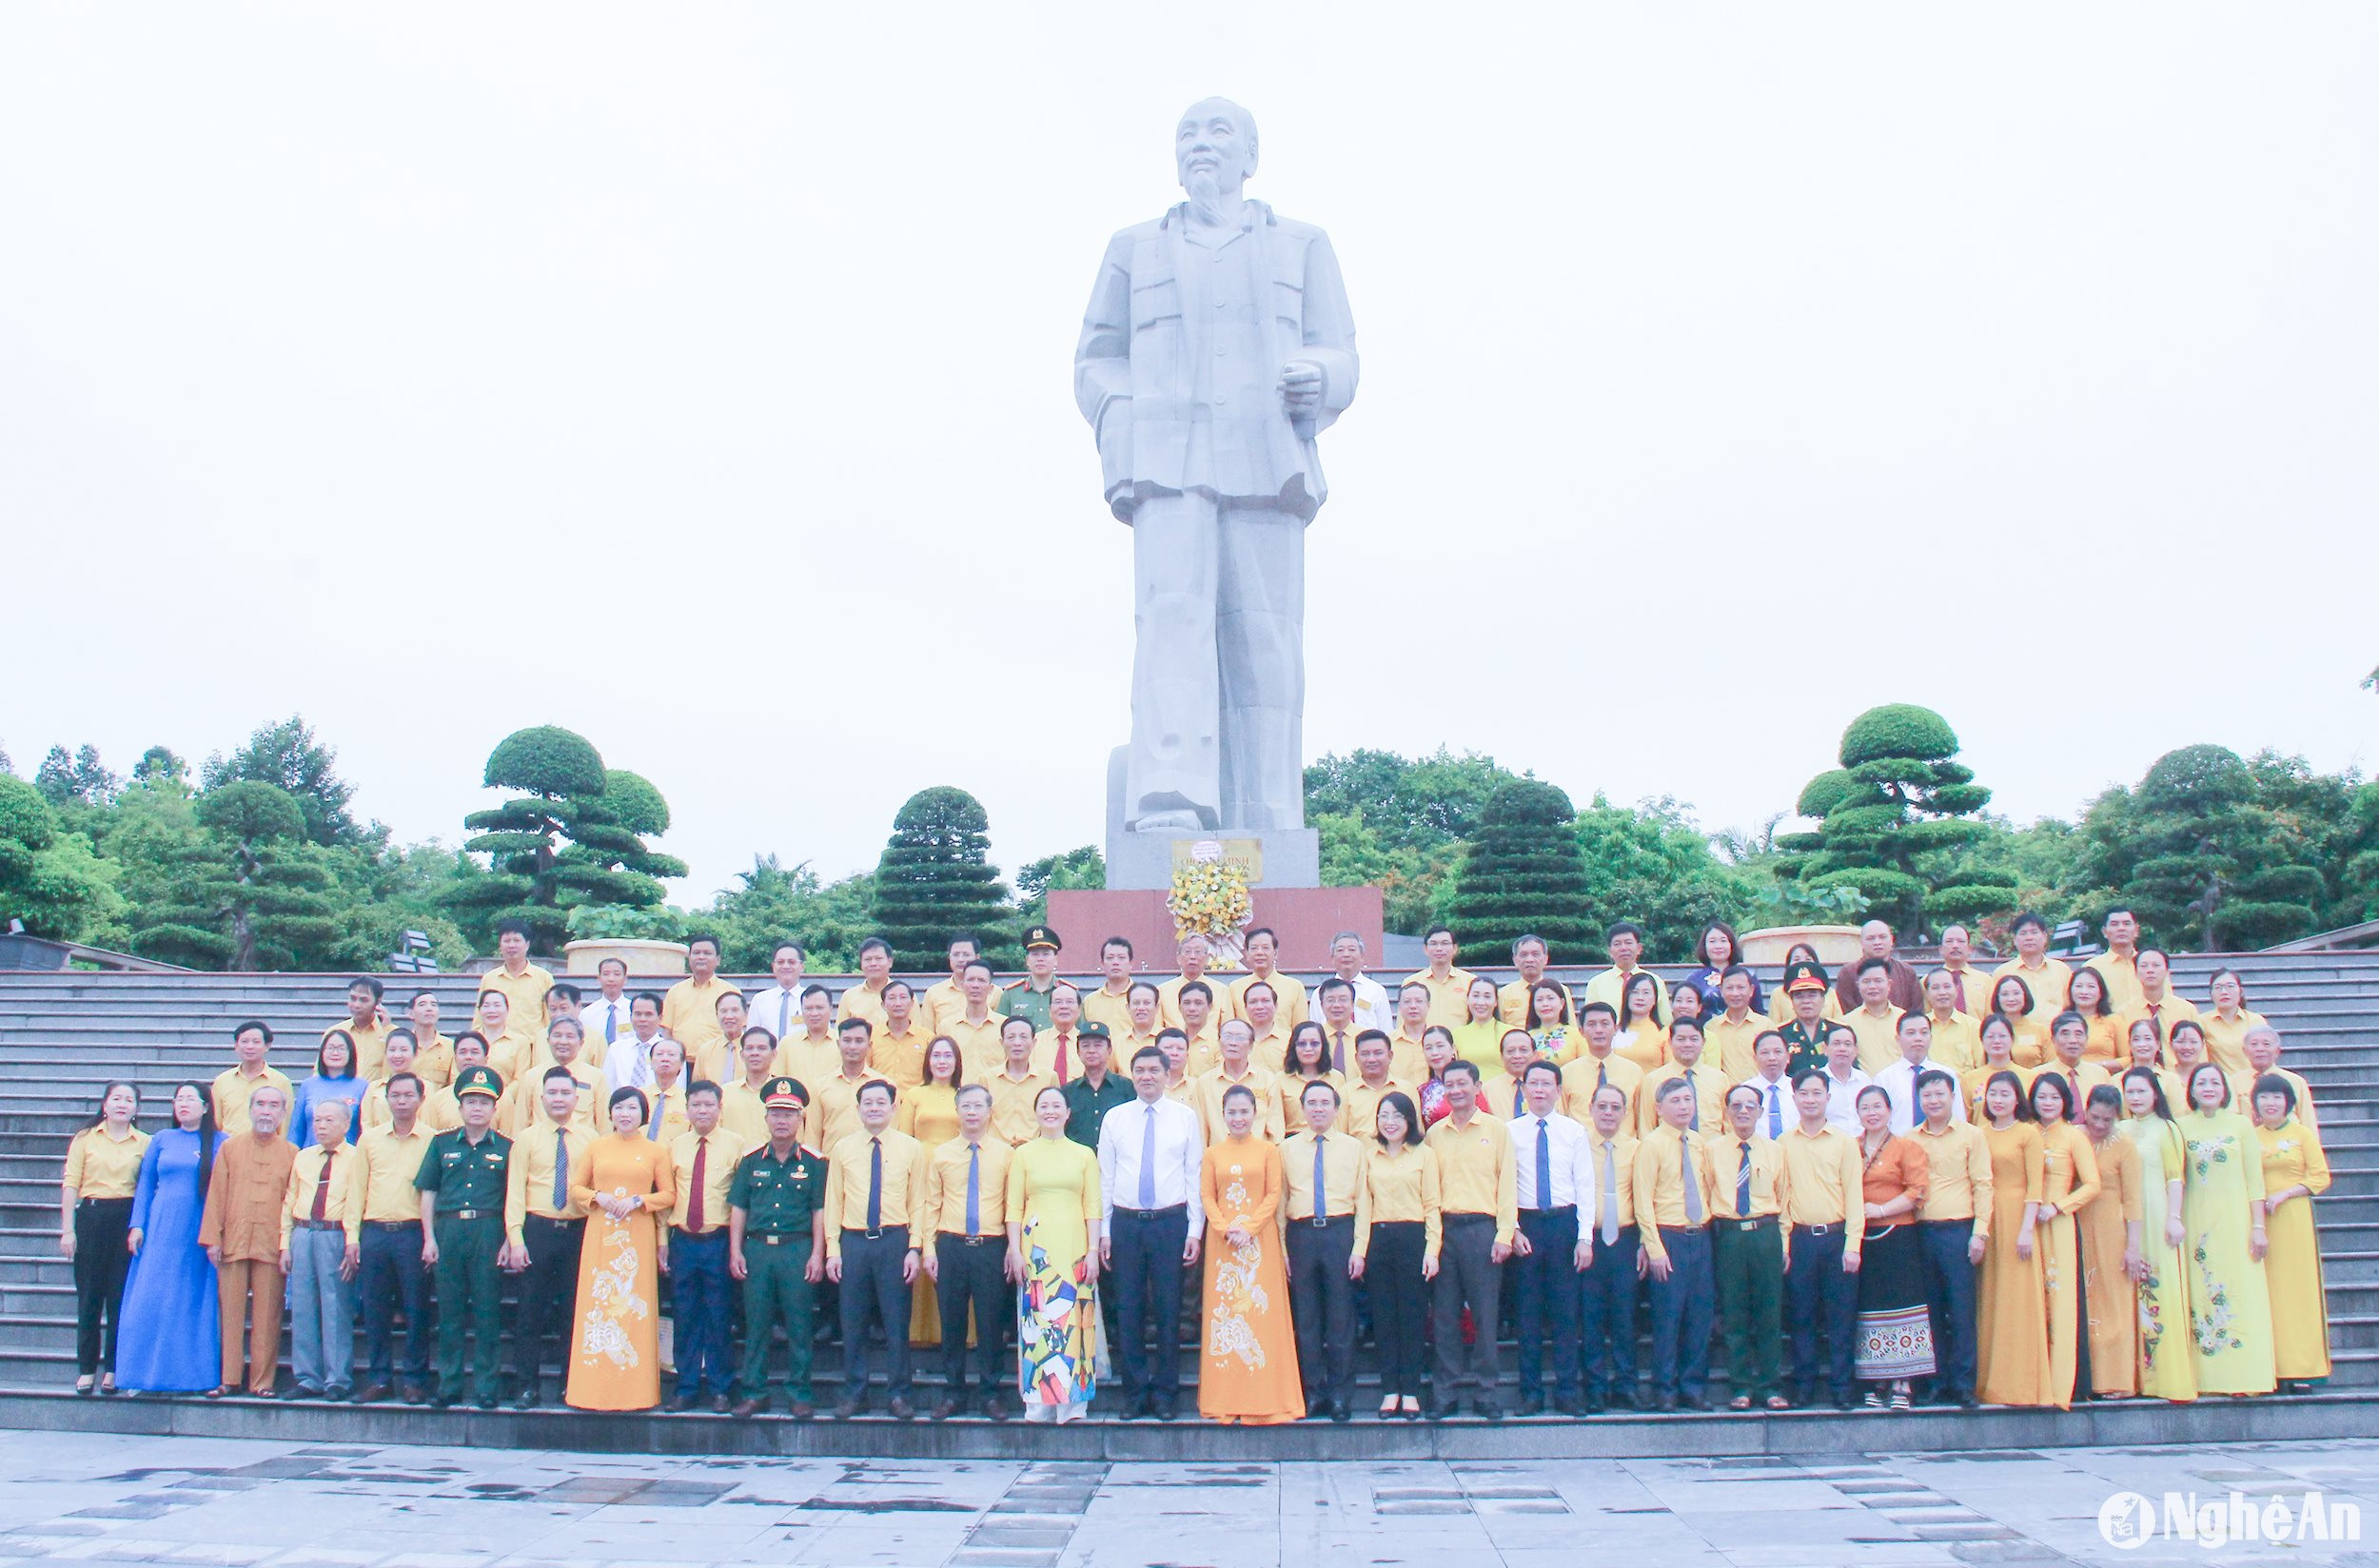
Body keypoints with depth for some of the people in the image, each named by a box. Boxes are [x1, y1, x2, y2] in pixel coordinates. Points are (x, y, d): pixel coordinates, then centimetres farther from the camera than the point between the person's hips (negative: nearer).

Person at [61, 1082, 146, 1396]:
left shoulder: (145, 1143, 7)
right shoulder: (85, 1139, 6)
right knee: (88, 1295, 3)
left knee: (121, 1296, 1)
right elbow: (71, 1184, 3)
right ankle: (87, 1368, 11)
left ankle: (113, 1369, 8)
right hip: (91, 1218, 0)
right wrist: (67, 1229, -4)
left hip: (127, 1220, 0)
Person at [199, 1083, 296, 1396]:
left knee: (267, 1317, 0)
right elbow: (216, 1196, 6)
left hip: (272, 1245, -1)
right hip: (232, 1243, 1)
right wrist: (212, 1238, -2)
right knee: (230, 1313, 2)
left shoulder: (292, 1154, 9)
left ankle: (262, 1381, 6)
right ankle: (228, 1379, 9)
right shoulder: (229, 1148, 11)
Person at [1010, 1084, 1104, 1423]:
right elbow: (1013, 1207, 4)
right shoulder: (1023, 1155, 7)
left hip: (1075, 1248, 0)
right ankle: (1039, 1401, 4)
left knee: (1075, 1320, -1)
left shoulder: (1084, 1155, 8)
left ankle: (1073, 1399, 5)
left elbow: (1093, 1207, 6)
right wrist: (1015, 1251, -4)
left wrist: (1094, 1250, -2)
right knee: (1037, 1319, -2)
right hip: (1036, 1248, 0)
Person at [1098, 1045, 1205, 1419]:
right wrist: (1103, 1231, 4)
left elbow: (1196, 1175, 2)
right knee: (1129, 1311, 4)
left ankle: (1163, 1392, 13)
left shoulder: (1185, 1117, 4)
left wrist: (1195, 1230, -3)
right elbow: (1105, 1177, 9)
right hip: (1125, 1222, 1)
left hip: (1171, 1221, -1)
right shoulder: (1115, 1119, 8)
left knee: (1168, 1311, 2)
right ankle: (1135, 1391, 14)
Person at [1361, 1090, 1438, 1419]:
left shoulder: (1424, 1154, 3)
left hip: (1413, 1237, -2)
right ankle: (1390, 1390, 13)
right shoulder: (1369, 1156, 10)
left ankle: (1410, 1392, 10)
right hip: (1379, 1240, 3)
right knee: (1383, 1315, 5)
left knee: (1413, 1315, 2)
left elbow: (1432, 1205, 0)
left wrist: (1432, 1249, -7)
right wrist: (1360, 1249, 2)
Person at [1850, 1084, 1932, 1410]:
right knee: (1867, 1309, 2)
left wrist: (1881, 1210, -12)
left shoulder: (1907, 1147, 3)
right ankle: (1873, 1385, 7)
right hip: (1859, 1239, 3)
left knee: (1898, 1307, -7)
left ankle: (1901, 1385, -4)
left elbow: (1917, 1191, -5)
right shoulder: (1849, 1149, 14)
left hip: (1897, 1238, -3)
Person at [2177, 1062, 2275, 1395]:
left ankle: (2245, 1378, 0)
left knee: (2242, 1295, -4)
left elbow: (2254, 1180, 3)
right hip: (2197, 1221, 1)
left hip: (2235, 1218, -1)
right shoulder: (2182, 1126, 5)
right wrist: (2175, 1221, -3)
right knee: (2202, 1296, 0)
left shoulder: (2241, 1124, 4)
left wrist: (2259, 1226, -3)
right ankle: (2207, 1378, 4)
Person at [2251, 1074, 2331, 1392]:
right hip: (2258, 1220, 2)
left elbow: (2320, 1178, -1)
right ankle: (2271, 1368, -1)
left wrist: (2283, 1195, -11)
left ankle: (2298, 1369, -2)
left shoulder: (2302, 1133, 4)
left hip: (2293, 1219, -2)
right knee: (2265, 1291, -1)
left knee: (2296, 1288, -4)